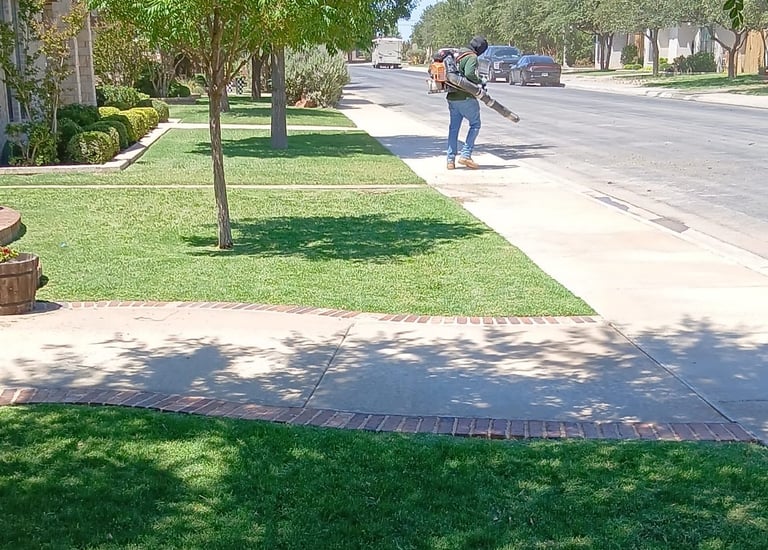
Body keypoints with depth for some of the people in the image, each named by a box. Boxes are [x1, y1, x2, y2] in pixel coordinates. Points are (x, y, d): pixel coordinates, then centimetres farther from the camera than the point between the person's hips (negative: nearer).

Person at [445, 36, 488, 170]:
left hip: (452, 97, 8)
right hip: (466, 97, -8)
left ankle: (451, 159, 8)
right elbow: (469, 74, -25)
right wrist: (480, 82, -10)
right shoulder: (472, 57, -9)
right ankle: (465, 155, -5)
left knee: (453, 128, 10)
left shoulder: (457, 55, 17)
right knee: (475, 125, 4)